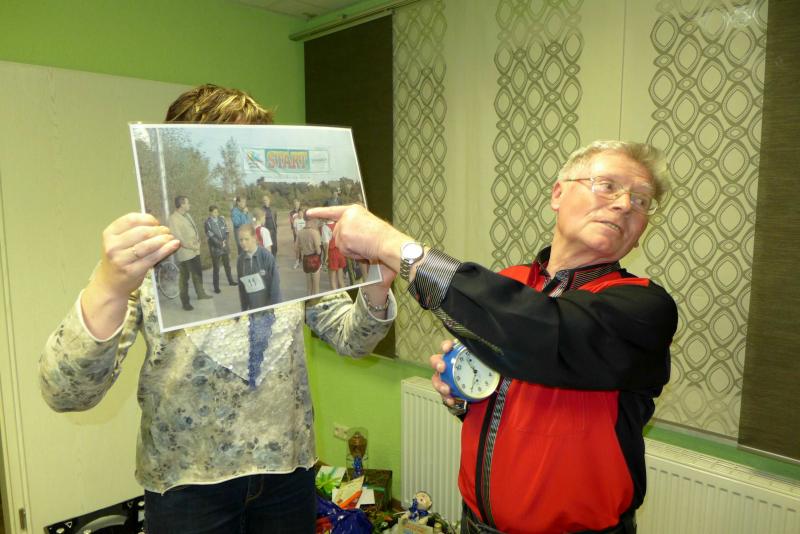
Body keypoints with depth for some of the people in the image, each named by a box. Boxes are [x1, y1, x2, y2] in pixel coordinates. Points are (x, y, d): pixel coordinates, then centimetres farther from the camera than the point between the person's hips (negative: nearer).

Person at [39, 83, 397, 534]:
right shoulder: (149, 251, -11)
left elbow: (351, 339, 1)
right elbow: (66, 393, -19)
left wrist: (376, 288, -20)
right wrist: (109, 288, -37)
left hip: (288, 468, 3)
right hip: (187, 482, -2)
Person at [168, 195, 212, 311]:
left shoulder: (187, 214, 10)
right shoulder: (173, 218, -16)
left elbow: (194, 228, 15)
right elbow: (177, 237, -21)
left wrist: (197, 242, -1)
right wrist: (190, 246, -17)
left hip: (195, 250, 8)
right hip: (184, 252, -8)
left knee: (198, 272, 21)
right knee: (184, 277, 1)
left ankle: (200, 293, 39)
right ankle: (185, 302, 11)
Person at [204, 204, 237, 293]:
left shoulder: (221, 219, 4)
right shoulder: (207, 223, -9)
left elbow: (226, 231, 4)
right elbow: (211, 236, -14)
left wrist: (225, 241, -11)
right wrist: (220, 244, -16)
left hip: (225, 246, 5)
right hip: (215, 248, -5)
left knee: (227, 265, 18)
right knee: (216, 268, -1)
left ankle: (230, 281, 35)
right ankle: (216, 287, 4)